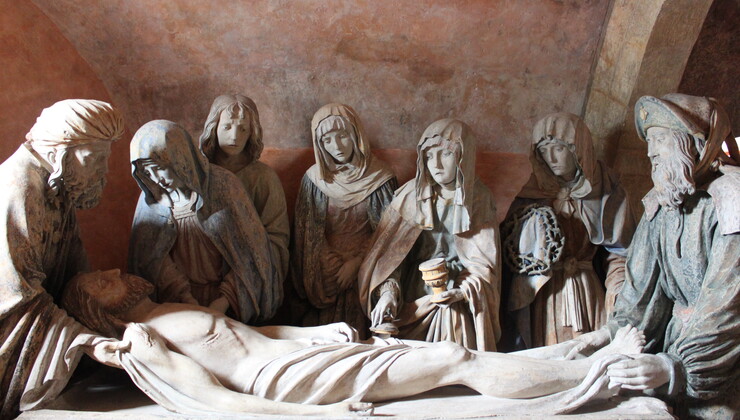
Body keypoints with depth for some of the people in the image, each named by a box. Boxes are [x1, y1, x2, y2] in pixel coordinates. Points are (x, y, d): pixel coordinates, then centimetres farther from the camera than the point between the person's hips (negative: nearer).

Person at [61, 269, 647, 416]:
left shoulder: (164, 310, 21)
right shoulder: (138, 340, -6)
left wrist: (325, 331, 14)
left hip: (298, 348, 8)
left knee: (452, 354, 1)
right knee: (457, 361, -11)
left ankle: (592, 365, 8)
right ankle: (600, 367, -1)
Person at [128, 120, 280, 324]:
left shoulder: (222, 183, -8)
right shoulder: (151, 196, 1)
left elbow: (250, 247, -5)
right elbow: (153, 258, 2)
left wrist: (225, 299, -11)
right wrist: (186, 298, -12)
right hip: (176, 298, 2)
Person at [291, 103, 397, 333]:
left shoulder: (378, 177, -2)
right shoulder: (314, 179, 2)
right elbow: (305, 233, 5)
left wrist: (356, 263, -11)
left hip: (364, 267, -1)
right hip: (325, 269, 1)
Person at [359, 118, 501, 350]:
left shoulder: (479, 199, -1)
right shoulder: (411, 195, -1)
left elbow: (483, 262, -3)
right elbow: (390, 252, -3)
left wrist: (464, 291, -21)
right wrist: (388, 291, -19)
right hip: (413, 295, 1)